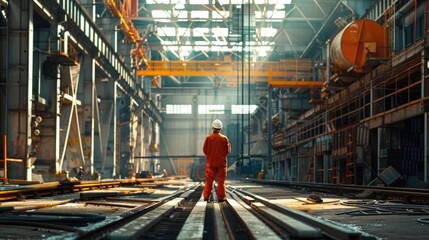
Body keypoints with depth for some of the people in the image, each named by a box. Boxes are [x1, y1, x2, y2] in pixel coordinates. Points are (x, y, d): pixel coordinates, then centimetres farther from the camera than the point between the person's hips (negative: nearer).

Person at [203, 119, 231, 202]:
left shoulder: (208, 138, -6)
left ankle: (206, 196, 6)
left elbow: (204, 150, -2)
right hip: (221, 162, -1)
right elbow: (228, 151, -2)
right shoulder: (224, 138, -6)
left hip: (210, 162, 1)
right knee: (221, 180, 4)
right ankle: (221, 197, 1)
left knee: (209, 180, 8)